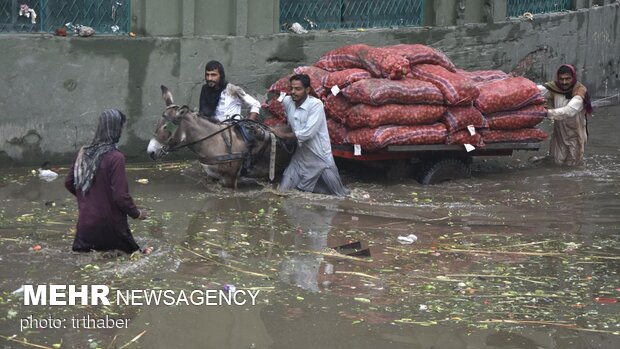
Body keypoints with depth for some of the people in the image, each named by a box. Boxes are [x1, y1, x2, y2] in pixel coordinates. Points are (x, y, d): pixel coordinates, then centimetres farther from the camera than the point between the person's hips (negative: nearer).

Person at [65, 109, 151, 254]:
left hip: (85, 223, 6)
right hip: (108, 226, -6)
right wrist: (136, 213, -2)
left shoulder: (84, 153, 2)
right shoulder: (115, 157, -18)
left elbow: (69, 184, 11)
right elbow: (121, 196, -19)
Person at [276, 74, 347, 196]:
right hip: (299, 157, 5)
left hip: (320, 157, -5)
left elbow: (308, 133, -23)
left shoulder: (316, 104, -18)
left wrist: (284, 136, -16)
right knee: (283, 190, -2)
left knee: (339, 195, 0)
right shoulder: (287, 101, -2)